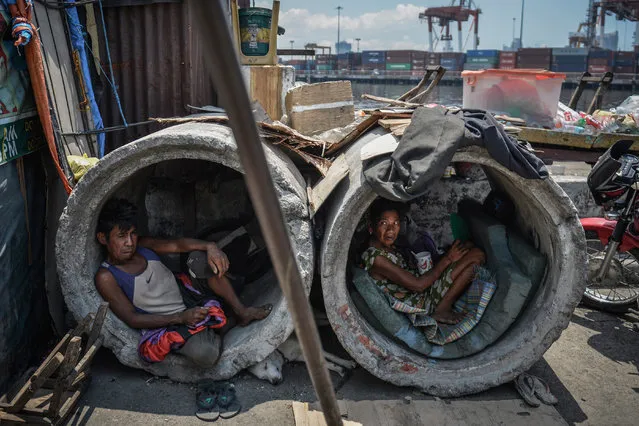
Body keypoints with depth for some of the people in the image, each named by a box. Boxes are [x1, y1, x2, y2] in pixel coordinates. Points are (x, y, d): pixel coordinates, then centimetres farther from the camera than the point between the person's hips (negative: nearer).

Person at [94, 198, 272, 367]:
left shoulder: (142, 245, 0)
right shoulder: (106, 278, -16)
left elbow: (177, 245, -10)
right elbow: (132, 319, -17)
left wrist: (209, 246, -32)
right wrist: (181, 318, -25)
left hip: (185, 293, 6)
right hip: (167, 324, -6)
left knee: (203, 258, -19)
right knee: (204, 353, -34)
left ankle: (241, 312, -6)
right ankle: (211, 334, 4)